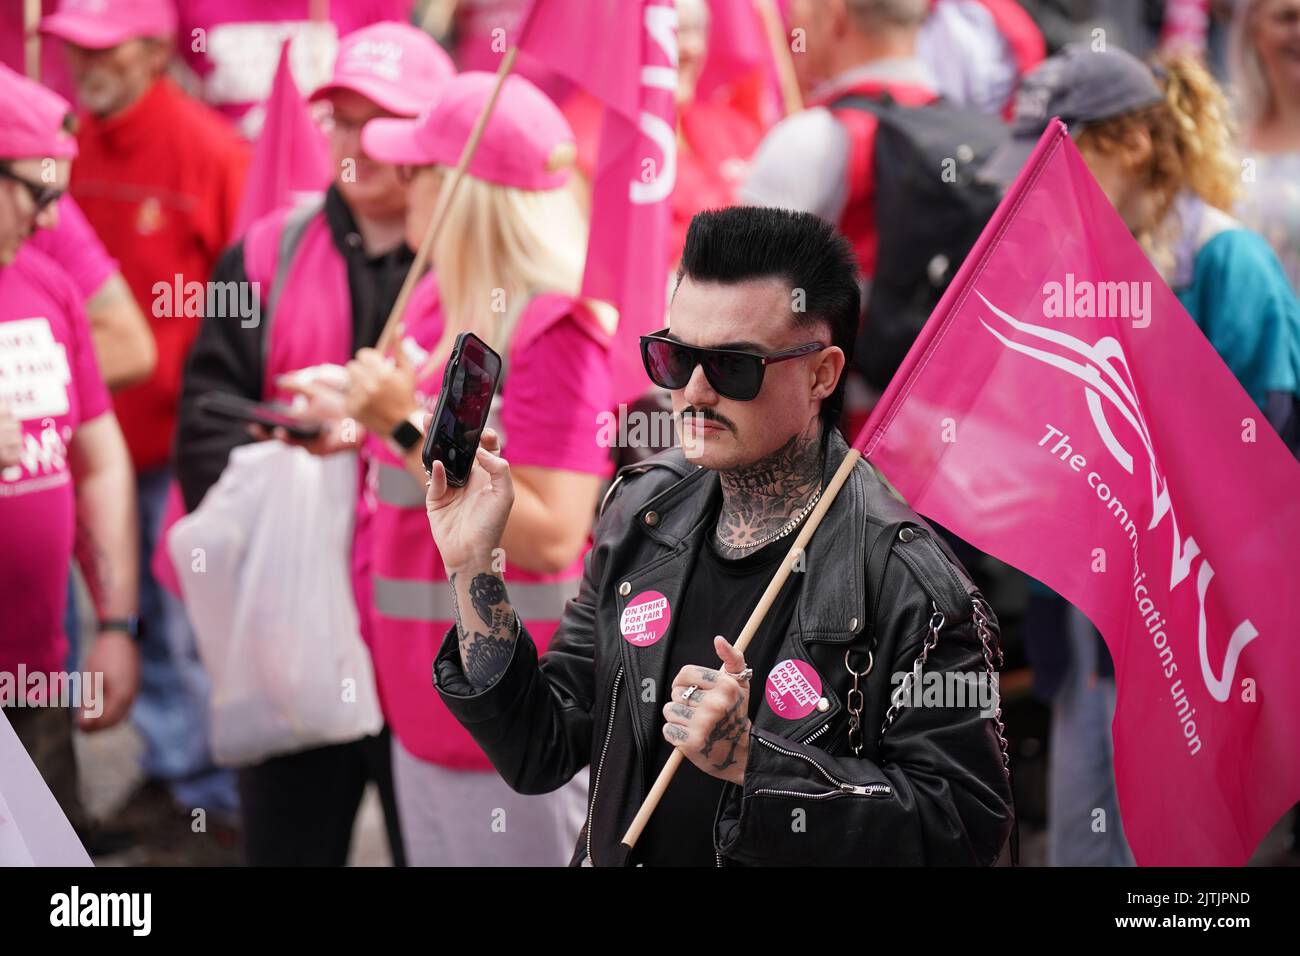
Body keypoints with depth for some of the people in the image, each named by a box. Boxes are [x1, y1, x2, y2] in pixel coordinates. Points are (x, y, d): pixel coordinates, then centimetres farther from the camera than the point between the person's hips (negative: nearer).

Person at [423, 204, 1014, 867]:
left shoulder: (904, 581, -19)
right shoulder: (642, 514, -1)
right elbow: (542, 756, 1)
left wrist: (752, 761, -26)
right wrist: (473, 572, -9)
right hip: (617, 855, 5)